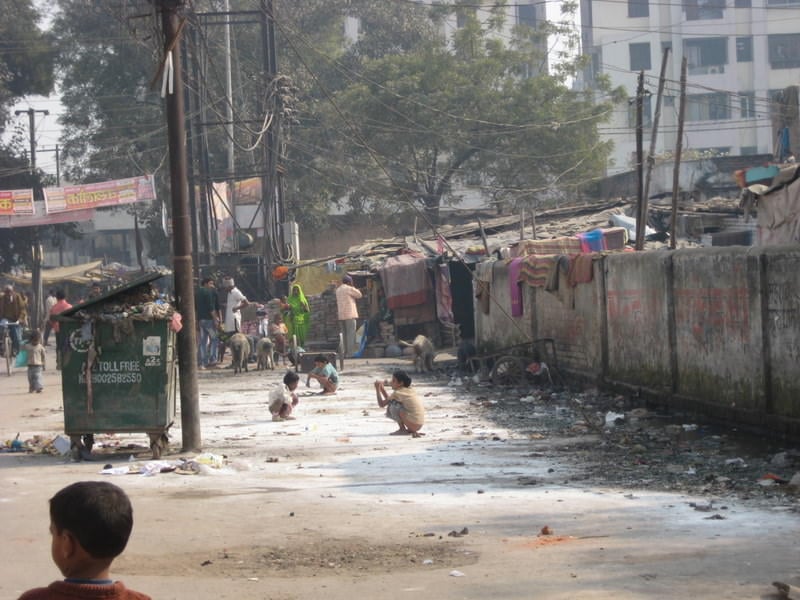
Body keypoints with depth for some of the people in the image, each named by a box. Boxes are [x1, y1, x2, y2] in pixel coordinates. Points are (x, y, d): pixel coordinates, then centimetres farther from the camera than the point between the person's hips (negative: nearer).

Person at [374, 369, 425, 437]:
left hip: (413, 424, -9)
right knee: (389, 413, 19)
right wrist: (382, 389, 18)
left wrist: (377, 389, 5)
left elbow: (382, 404, -2)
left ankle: (402, 429, -2)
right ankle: (412, 431, 13)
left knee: (392, 405, -7)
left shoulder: (397, 393, -11)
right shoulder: (410, 390, 13)